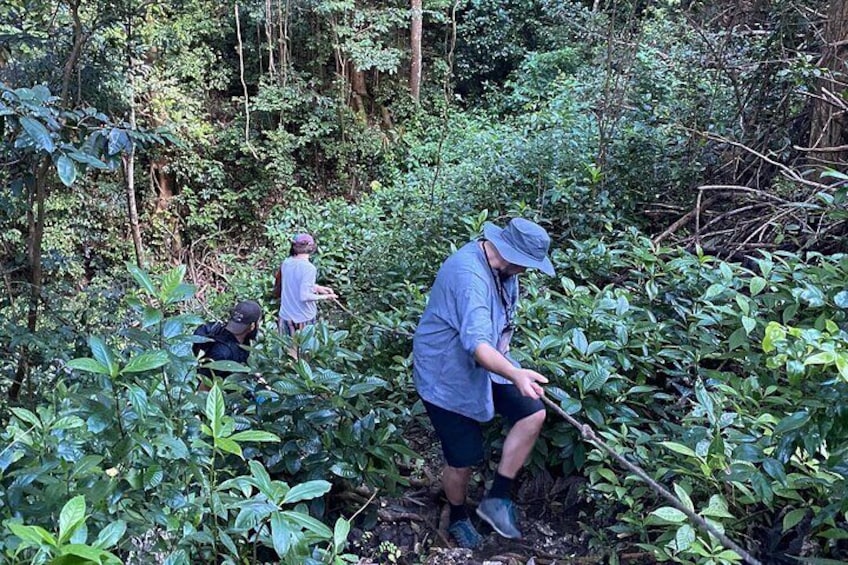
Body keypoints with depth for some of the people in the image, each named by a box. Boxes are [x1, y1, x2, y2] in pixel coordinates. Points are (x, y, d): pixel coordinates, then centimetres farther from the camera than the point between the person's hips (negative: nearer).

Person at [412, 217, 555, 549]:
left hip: (485, 365, 8)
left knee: (533, 414, -5)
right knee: (462, 460, 1)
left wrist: (510, 364, 9)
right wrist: (515, 374, -57)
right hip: (448, 375, -8)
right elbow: (476, 343, -43)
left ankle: (496, 499, 7)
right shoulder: (469, 275, -32)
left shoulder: (503, 269, -1)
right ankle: (458, 518, 33)